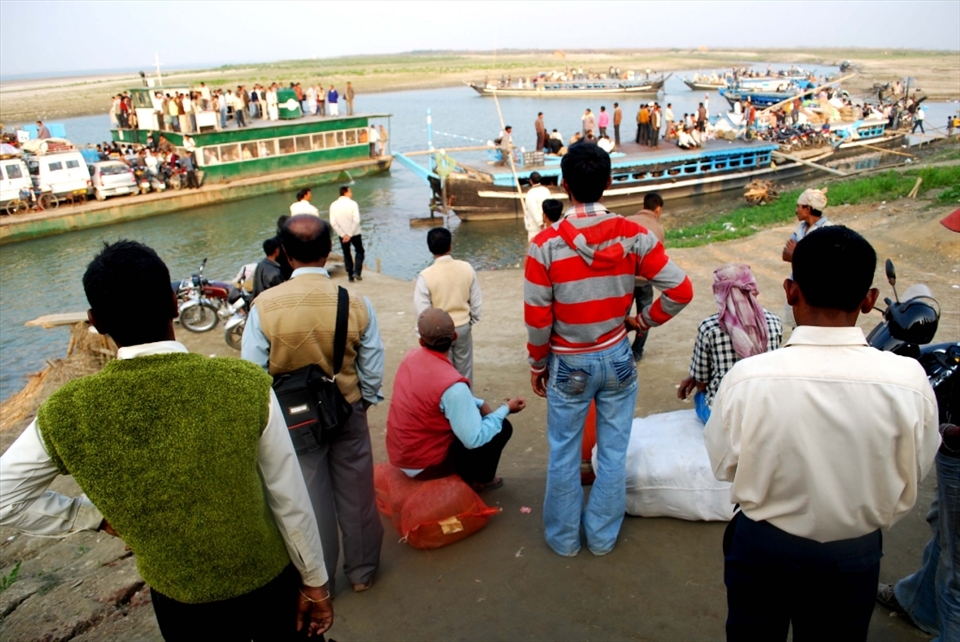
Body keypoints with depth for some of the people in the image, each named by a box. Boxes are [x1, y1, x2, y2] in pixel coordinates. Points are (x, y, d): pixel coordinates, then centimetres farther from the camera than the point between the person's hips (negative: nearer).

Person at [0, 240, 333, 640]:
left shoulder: (65, 414, -21)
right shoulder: (246, 385, -26)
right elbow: (290, 501, -17)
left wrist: (96, 517, 3)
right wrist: (315, 581, -3)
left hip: (178, 602, 2)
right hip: (268, 583, -1)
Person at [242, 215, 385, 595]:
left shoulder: (265, 305, -18)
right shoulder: (356, 303, -15)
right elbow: (373, 369, -8)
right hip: (348, 413, 1)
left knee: (309, 500, 17)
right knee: (355, 494, 18)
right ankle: (362, 571, 37)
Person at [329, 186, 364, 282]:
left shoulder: (333, 205, -3)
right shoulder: (353, 204, -13)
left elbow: (333, 223, -8)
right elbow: (356, 220, -21)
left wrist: (343, 234, -7)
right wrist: (350, 234, -16)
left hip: (342, 234, 3)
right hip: (354, 233, -3)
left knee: (346, 254, 16)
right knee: (360, 252, 15)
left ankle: (350, 276, 17)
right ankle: (356, 272, 1)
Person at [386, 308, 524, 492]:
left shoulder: (412, 356, -5)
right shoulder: (452, 384, -30)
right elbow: (474, 439, -24)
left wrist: (480, 404, 5)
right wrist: (506, 409, -12)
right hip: (423, 464, -7)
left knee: (474, 409, 21)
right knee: (503, 427, 1)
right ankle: (480, 480, 22)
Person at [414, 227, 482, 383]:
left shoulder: (425, 276, -20)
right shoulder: (467, 268, -11)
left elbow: (422, 311, -16)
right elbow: (476, 301, -2)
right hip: (463, 327, 3)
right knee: (464, 369, 19)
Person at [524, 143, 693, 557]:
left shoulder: (545, 245, -16)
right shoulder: (634, 236, -10)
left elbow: (537, 318, -12)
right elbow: (680, 290, -9)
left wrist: (538, 364, 3)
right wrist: (645, 321, 7)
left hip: (568, 364, -2)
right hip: (617, 359, 2)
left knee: (564, 455, 14)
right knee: (613, 452, 16)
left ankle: (563, 537, 31)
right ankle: (603, 536, 32)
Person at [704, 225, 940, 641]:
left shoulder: (747, 378, -27)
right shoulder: (908, 380, -23)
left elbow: (723, 465, -11)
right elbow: (913, 473, -6)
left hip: (762, 547, -1)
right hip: (855, 554, 1)